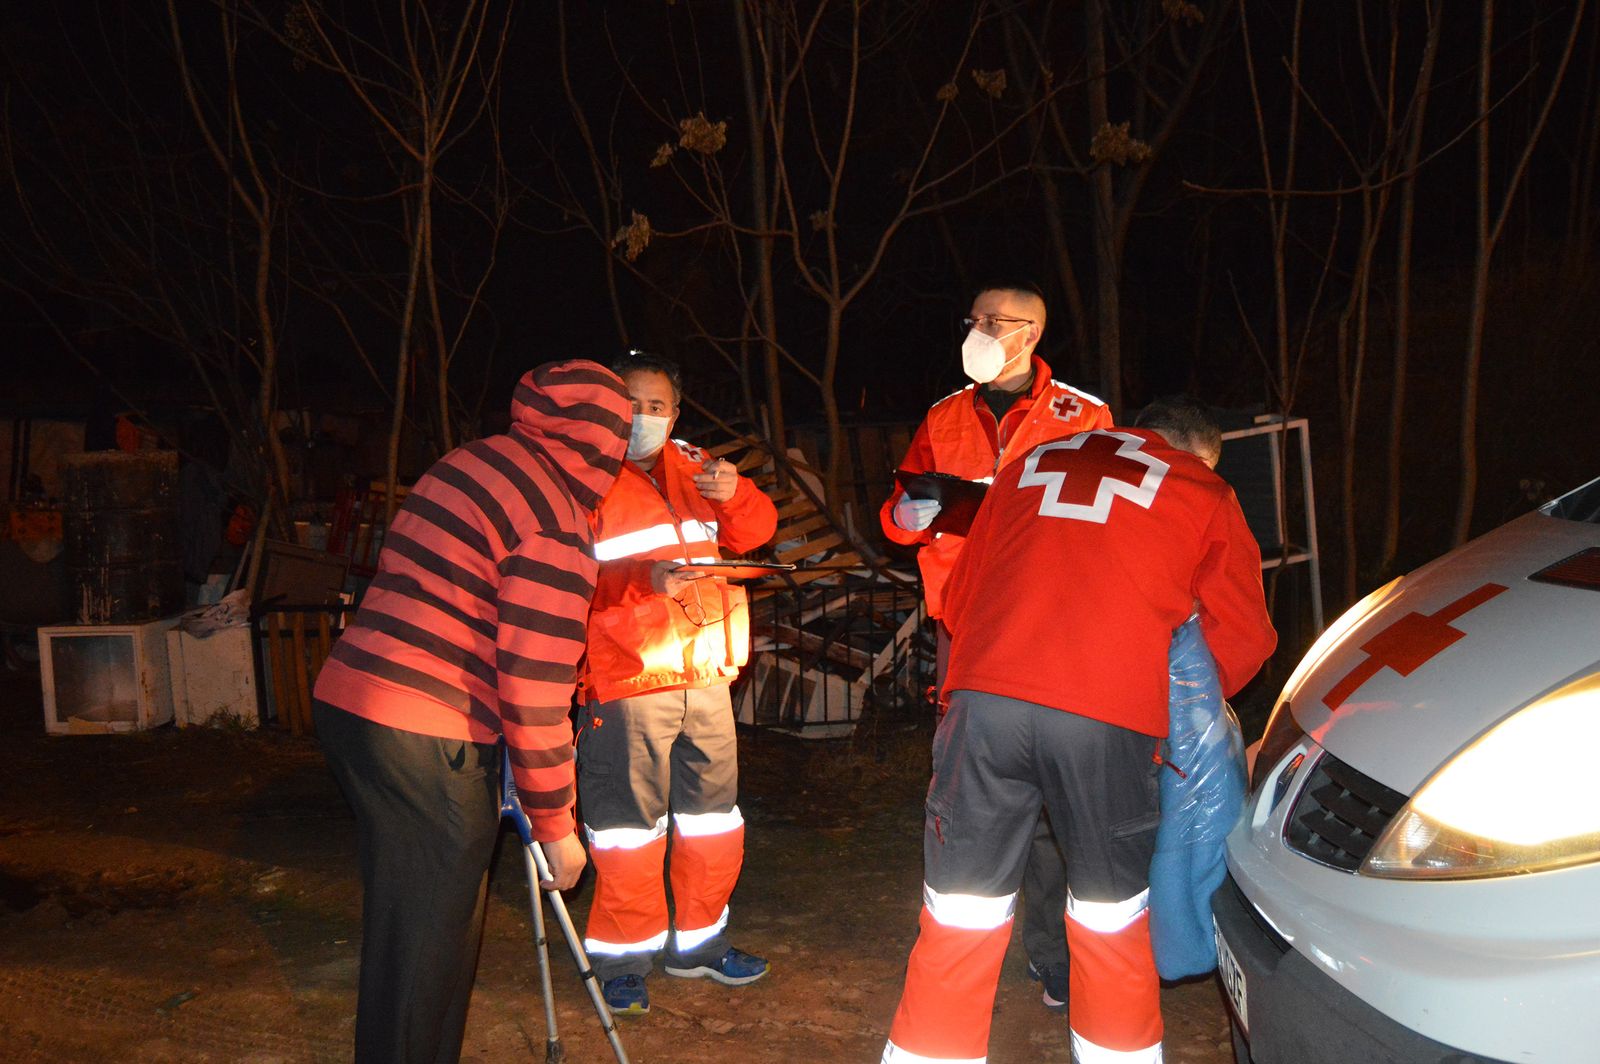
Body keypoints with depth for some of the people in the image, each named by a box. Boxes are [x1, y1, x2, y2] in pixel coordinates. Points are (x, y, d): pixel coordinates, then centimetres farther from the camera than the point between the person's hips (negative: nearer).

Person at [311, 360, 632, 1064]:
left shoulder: (468, 462, 10)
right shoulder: (555, 522, -15)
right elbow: (535, 695, -17)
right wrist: (554, 825, -6)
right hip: (423, 740, -9)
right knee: (428, 938, 4)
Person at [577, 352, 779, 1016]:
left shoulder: (691, 467, 13)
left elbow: (754, 531, 15)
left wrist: (734, 494, -6)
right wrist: (644, 583, -29)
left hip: (705, 675, 6)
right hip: (626, 683, -6)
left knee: (713, 818, 14)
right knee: (629, 828, -2)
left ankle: (698, 942, 31)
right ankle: (623, 960, 16)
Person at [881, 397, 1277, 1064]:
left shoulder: (1031, 464, 25)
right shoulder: (1206, 494, 17)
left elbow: (959, 596, 27)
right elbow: (1243, 637, 18)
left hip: (985, 699, 2)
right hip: (1106, 720, -1)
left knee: (960, 914, 10)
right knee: (1111, 920, 18)